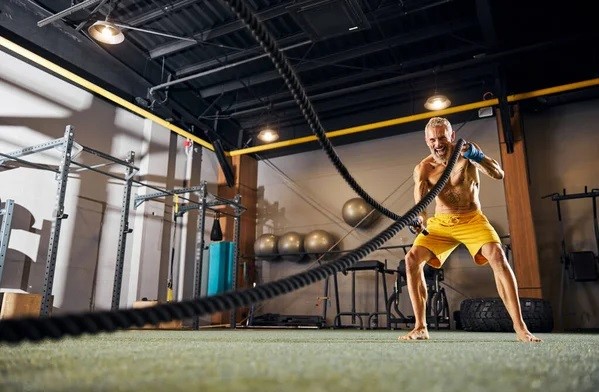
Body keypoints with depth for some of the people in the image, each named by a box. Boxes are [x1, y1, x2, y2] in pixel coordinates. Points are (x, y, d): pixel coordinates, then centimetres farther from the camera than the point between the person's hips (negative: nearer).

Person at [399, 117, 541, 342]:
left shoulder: (466, 153, -9)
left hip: (472, 218, -1)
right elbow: (420, 195, -24)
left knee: (497, 256, -27)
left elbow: (499, 174, -18)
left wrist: (477, 156, -37)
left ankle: (520, 327, -20)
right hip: (440, 222, 2)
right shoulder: (423, 169, -8)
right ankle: (420, 327, -9)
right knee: (412, 259, -16)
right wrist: (420, 218, -46)